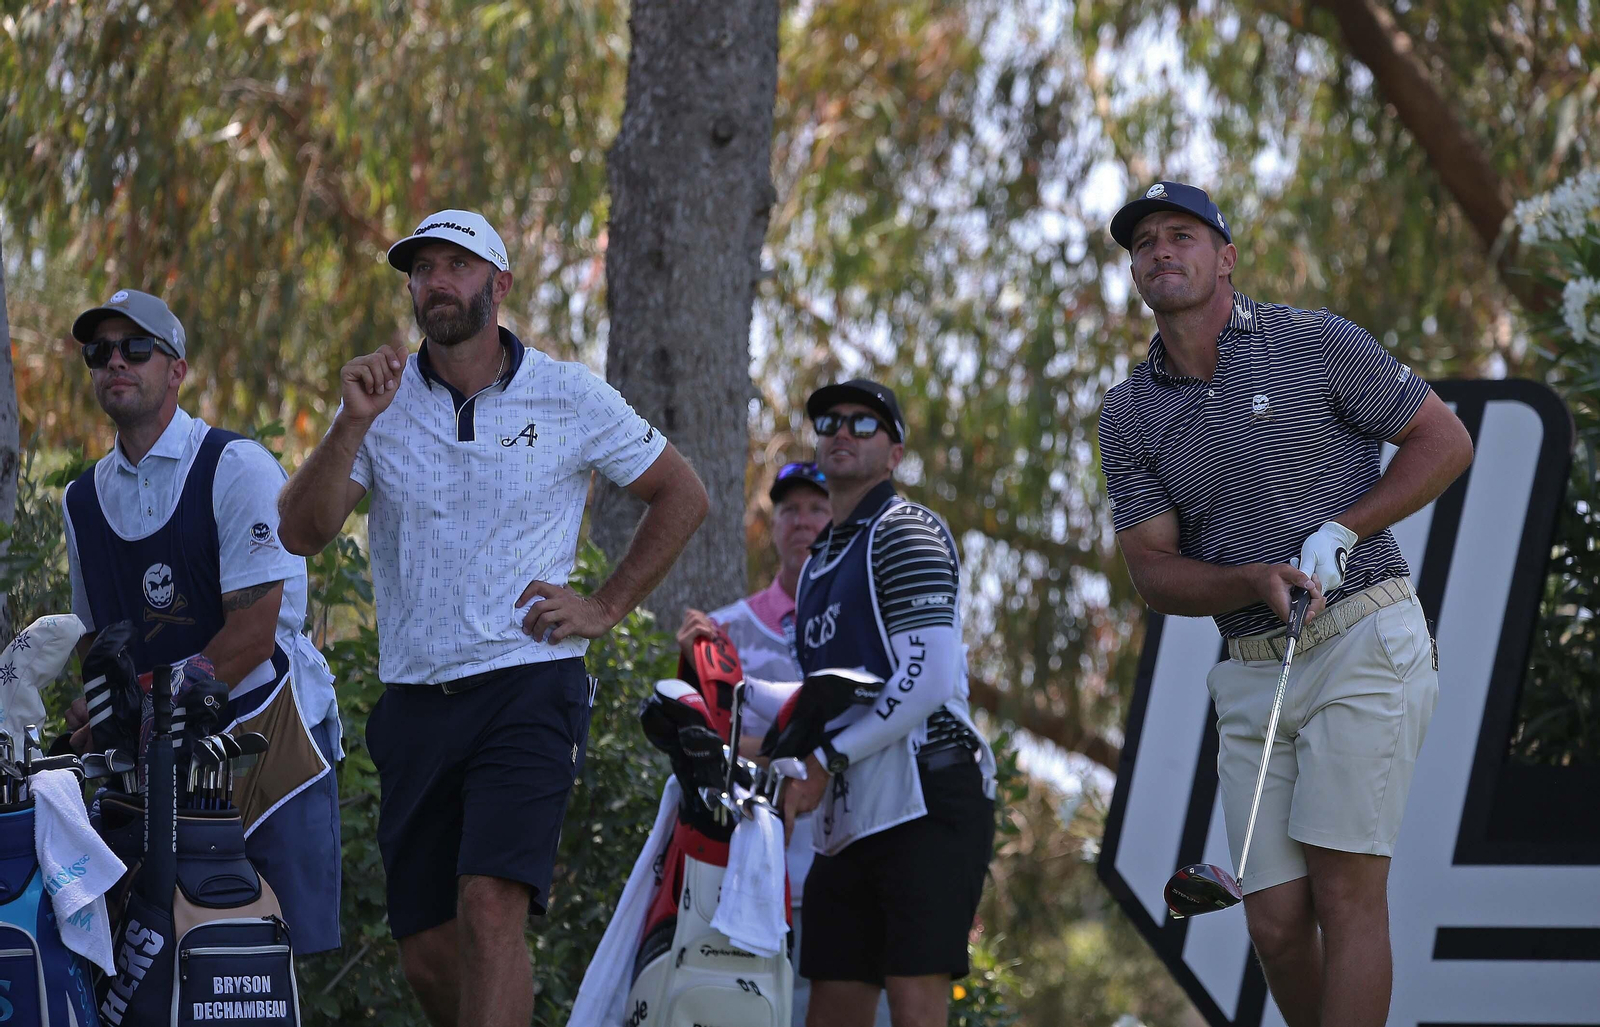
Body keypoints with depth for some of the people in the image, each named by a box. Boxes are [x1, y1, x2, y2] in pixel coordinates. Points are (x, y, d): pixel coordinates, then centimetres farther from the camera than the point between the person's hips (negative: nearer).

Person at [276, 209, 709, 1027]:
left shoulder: (570, 398, 3)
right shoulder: (382, 401, 7)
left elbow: (681, 496, 14)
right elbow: (301, 533, -4)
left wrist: (606, 607, 5)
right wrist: (352, 424, -18)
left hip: (528, 687, -4)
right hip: (414, 705, 4)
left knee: (490, 905, -22)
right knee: (426, 951, 5)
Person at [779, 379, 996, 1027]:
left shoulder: (903, 531, -3)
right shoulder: (820, 561, 25)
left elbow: (928, 681, -15)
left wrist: (827, 761, -15)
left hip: (927, 802, -9)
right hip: (849, 820, 9)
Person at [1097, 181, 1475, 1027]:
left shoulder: (1314, 344, -2)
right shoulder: (1130, 415, 9)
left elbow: (1445, 439, 1)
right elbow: (1154, 571, 5)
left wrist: (1341, 531, -11)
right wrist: (1259, 582, -15)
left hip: (1366, 646, -4)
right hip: (1252, 673, 5)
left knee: (1346, 891, -12)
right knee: (1277, 924, -1)